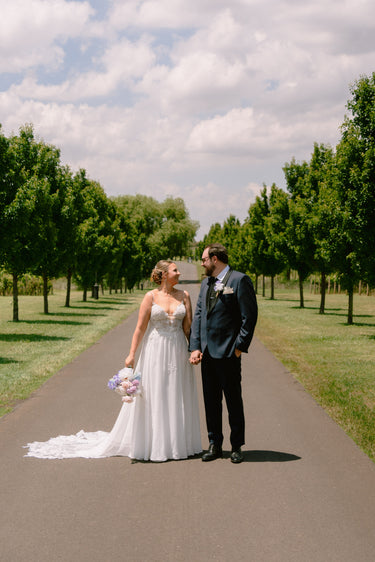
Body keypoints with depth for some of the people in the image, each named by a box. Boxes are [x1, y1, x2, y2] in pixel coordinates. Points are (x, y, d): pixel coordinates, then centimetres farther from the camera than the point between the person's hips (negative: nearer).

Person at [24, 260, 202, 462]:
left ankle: (177, 444, 16)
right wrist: (131, 354, -8)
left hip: (178, 352, 3)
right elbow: (140, 328, -3)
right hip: (155, 352, -3)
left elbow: (188, 326, 5)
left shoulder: (184, 296, 5)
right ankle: (151, 445, 10)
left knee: (177, 397, 6)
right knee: (152, 398, 1)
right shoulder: (151, 297, -2)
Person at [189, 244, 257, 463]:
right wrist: (195, 347, 4)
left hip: (228, 353, -7)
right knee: (211, 401, 11)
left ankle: (237, 446, 13)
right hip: (207, 353, 7)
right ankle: (215, 445, 20)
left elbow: (250, 316, -10)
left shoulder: (240, 280, -7)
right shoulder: (206, 283, 15)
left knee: (234, 401, 3)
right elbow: (198, 315, 13)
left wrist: (239, 347, -12)